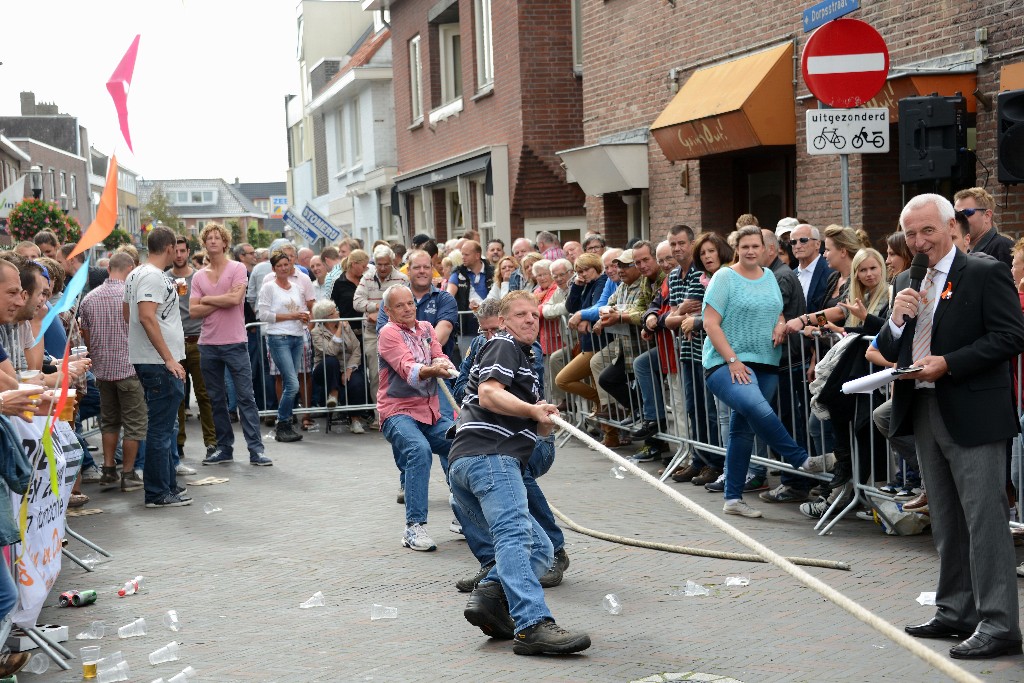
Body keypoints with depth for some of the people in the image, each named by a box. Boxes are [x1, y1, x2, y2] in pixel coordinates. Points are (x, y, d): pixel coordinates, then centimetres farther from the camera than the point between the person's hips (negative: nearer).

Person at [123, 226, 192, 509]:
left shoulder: (136, 275, 15)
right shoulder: (153, 276, -15)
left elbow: (128, 314, 24)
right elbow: (147, 317, -25)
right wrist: (169, 359, -24)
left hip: (148, 361, 10)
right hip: (159, 362, -10)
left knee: (165, 427, 18)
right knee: (161, 429, -4)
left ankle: (167, 485, 27)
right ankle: (158, 493, 1)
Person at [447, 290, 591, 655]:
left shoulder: (525, 358, 36)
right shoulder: (503, 345, 7)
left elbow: (540, 429, 31)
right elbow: (488, 394, -12)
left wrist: (544, 418, 9)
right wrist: (532, 410, -24)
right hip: (487, 452, -10)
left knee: (540, 548, 6)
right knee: (515, 535, -26)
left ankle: (489, 596, -15)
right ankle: (533, 625, -41)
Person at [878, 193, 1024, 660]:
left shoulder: (984, 274, -8)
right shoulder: (907, 283, 13)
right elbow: (889, 353, 13)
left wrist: (948, 364, -22)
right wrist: (897, 320, -8)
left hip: (972, 415, -8)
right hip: (924, 412, 8)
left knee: (985, 521, -6)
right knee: (946, 523, 16)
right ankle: (955, 613, 26)